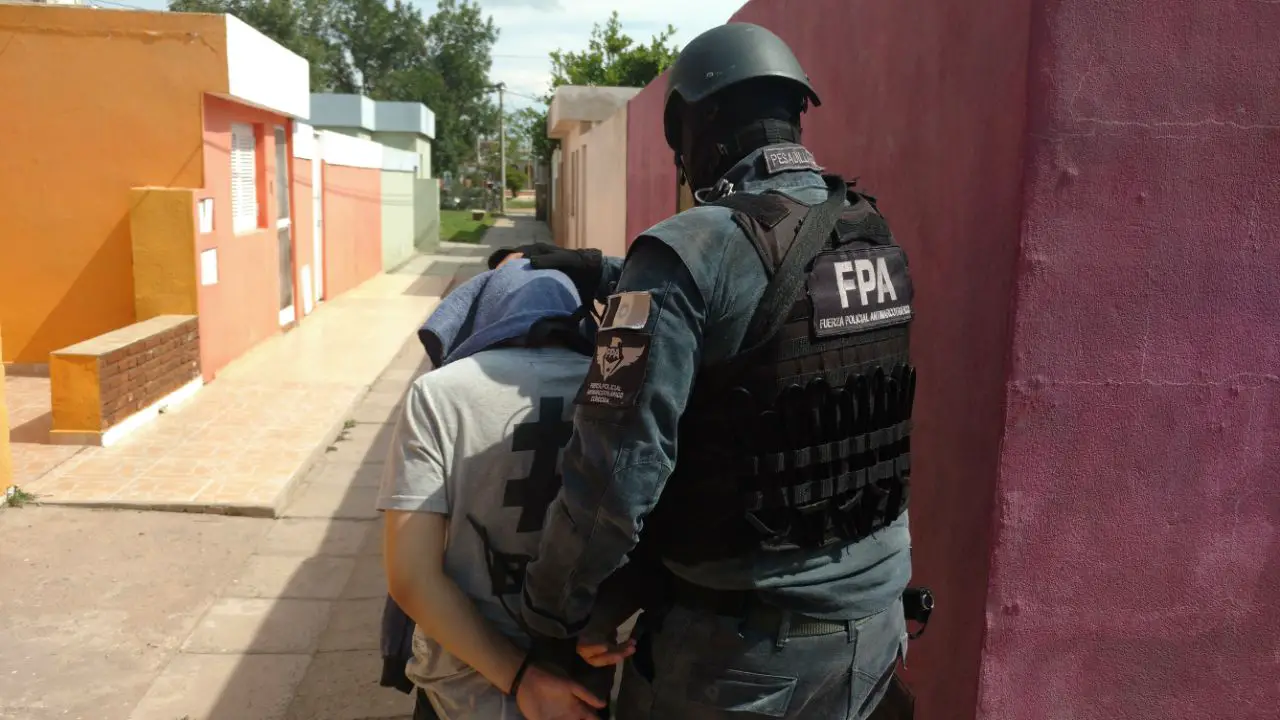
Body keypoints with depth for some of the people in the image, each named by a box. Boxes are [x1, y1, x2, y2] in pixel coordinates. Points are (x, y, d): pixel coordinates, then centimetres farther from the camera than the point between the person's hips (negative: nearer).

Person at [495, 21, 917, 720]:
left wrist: (548, 612, -8)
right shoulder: (882, 241, 2)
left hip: (740, 647, -6)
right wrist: (599, 273, 18)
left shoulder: (693, 249, -20)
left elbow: (613, 476, -22)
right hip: (873, 628, 6)